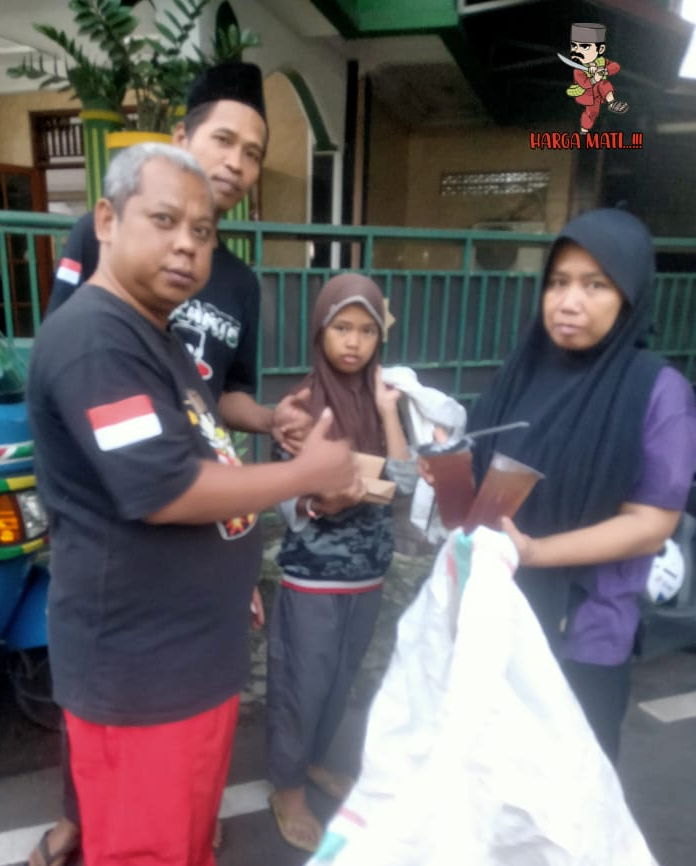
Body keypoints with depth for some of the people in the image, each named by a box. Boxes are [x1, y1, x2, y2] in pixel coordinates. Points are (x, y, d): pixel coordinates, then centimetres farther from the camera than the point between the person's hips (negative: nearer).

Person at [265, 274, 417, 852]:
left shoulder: (381, 397, 0)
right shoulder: (303, 403, -13)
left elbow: (406, 483, -8)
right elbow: (288, 505, -14)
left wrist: (388, 410, -13)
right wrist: (321, 504, -35)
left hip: (368, 573, 5)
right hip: (313, 576, -5)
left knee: (341, 679, 21)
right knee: (301, 684, 9)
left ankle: (314, 760, 45)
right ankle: (288, 788, 32)